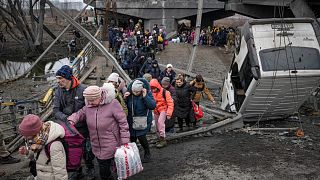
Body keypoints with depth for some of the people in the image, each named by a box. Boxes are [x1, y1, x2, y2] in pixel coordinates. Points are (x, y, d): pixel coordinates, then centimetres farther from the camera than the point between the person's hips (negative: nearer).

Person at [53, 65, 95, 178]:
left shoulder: (82, 89, -16)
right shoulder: (58, 91, -4)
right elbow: (56, 111, -7)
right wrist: (66, 118, -25)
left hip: (83, 126, -3)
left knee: (86, 149, 10)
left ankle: (90, 168, 36)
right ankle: (77, 169, 39)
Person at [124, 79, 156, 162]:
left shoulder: (147, 93, -16)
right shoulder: (129, 92, -9)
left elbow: (153, 106, -23)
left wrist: (145, 96, -31)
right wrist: (125, 98, -18)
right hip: (131, 120, 3)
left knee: (141, 136, -8)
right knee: (132, 137, 11)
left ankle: (147, 153, 17)